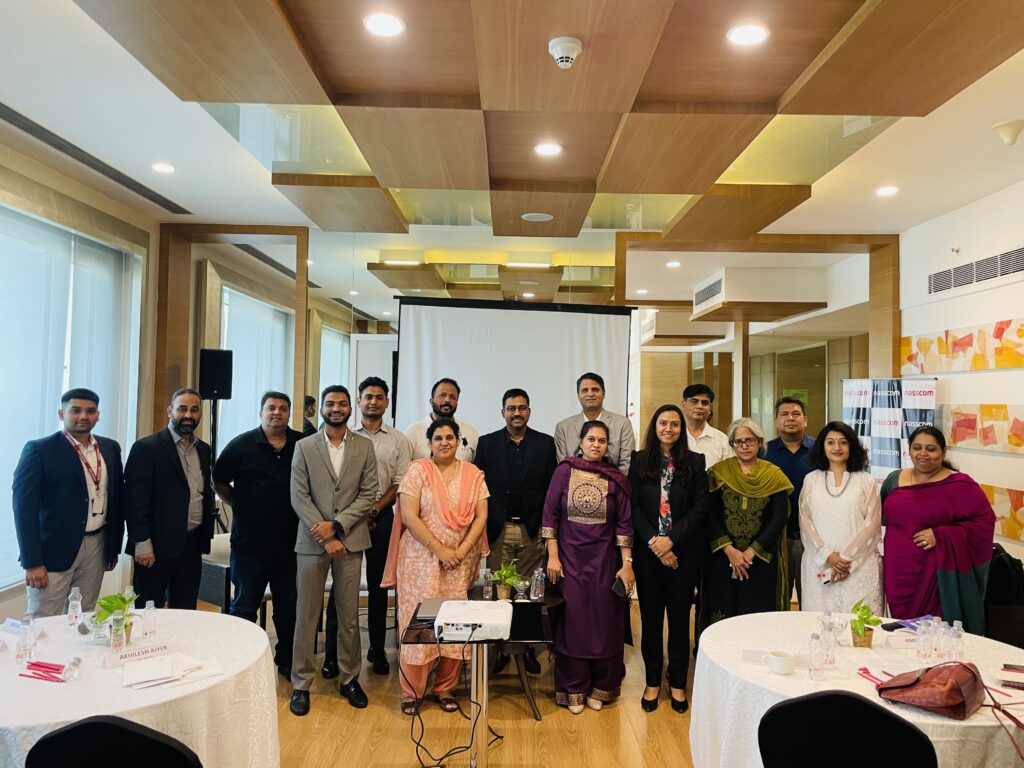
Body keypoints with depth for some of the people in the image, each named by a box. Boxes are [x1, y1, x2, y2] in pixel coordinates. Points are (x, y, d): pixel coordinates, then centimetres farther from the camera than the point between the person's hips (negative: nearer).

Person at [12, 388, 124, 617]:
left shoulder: (110, 448, 8)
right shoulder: (39, 450, -7)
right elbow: (24, 507, -10)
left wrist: (114, 546, 14)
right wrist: (32, 562, -13)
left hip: (97, 547, 4)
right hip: (54, 549, -4)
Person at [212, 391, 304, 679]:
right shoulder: (242, 445, -4)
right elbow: (219, 482, 6)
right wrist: (242, 505, 4)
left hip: (290, 542, 2)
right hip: (250, 542, -2)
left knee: (289, 606, 13)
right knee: (245, 606, 10)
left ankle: (287, 660, 29)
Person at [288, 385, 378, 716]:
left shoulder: (364, 447, 4)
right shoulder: (304, 447, 2)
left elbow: (368, 495, -1)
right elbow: (299, 497, -3)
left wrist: (336, 526, -12)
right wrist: (325, 538, -10)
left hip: (350, 540, 1)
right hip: (312, 541, 0)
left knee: (349, 615, 9)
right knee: (306, 616, 5)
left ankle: (349, 679, 24)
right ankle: (301, 684, 19)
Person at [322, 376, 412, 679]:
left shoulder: (398, 440, 4)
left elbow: (400, 484, 1)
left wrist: (373, 510, -8)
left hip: (381, 517, 1)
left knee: (378, 585, 9)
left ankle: (377, 650, 21)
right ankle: (332, 651, 13)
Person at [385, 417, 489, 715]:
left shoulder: (473, 474, 6)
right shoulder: (417, 471, -4)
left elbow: (481, 516, 2)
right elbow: (409, 517, -10)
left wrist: (462, 550, -10)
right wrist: (440, 550, -13)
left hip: (460, 562, 3)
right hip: (422, 559, -3)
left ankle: (445, 688, 21)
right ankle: (412, 690, 16)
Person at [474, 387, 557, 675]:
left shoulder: (545, 443, 5)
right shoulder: (487, 443, 5)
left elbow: (553, 487, 4)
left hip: (533, 530, 0)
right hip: (498, 529, 0)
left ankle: (528, 648, 19)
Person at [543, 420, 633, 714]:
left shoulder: (616, 478, -1)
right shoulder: (564, 471, -4)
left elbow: (624, 523, 0)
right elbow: (550, 515, -3)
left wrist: (627, 564, -4)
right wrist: (552, 556, -7)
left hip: (604, 558, 1)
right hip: (570, 556, -1)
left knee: (605, 622, 7)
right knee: (572, 621, 5)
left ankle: (600, 688, 25)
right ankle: (574, 690, 21)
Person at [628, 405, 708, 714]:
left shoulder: (695, 461, 2)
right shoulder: (639, 461, 3)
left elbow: (700, 507, -4)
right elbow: (634, 506, -1)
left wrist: (671, 540, -12)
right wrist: (653, 542, -12)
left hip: (685, 550, 0)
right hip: (648, 550, 1)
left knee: (680, 615, 7)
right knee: (650, 615, 7)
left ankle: (678, 683, 21)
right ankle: (652, 681, 22)